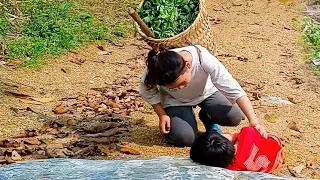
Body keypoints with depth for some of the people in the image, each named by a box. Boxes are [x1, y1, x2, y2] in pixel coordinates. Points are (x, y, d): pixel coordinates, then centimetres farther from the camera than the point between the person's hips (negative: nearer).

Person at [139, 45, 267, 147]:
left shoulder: (204, 59, -40)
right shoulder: (155, 70, -36)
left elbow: (234, 90, -38)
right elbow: (147, 93, -11)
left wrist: (254, 121, -45)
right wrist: (162, 115, -20)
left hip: (205, 92, 1)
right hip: (175, 101, 0)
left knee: (234, 117, -23)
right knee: (185, 138, -24)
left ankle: (208, 119, 11)